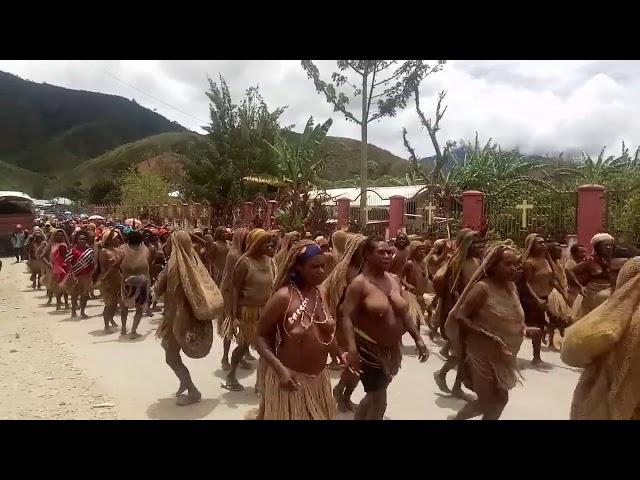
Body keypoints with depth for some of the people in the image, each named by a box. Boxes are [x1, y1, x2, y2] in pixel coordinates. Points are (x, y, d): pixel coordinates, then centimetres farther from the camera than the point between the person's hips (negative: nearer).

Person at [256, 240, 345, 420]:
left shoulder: (321, 293, 1)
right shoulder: (284, 297, -20)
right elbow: (261, 337, -14)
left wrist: (339, 353, -1)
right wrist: (280, 368, -26)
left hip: (320, 378, 7)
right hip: (291, 378, -6)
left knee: (319, 416, 21)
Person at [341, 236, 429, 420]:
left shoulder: (395, 279, 6)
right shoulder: (359, 283, -15)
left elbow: (403, 313, 12)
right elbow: (347, 317, -22)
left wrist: (417, 338, 7)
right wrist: (352, 348, -34)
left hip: (392, 349, 7)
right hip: (369, 349, -7)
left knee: (374, 396, 20)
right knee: (379, 402, 1)